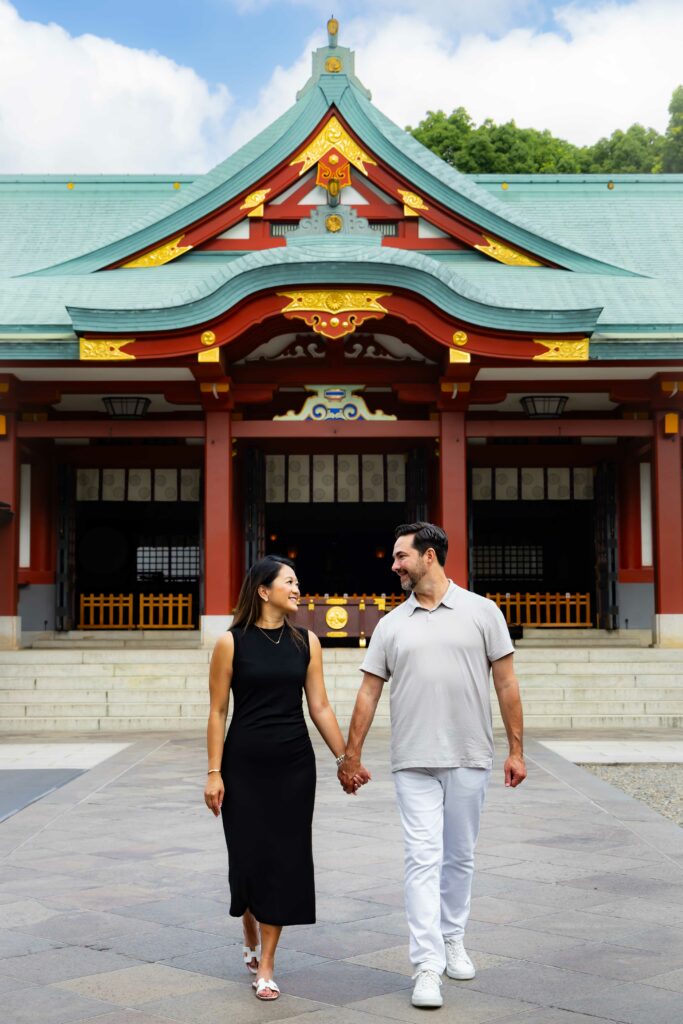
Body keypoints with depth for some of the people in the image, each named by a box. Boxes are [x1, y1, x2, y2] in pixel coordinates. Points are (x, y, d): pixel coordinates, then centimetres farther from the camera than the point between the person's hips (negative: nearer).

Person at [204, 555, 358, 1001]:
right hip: (244, 765, -2)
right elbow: (218, 711, -4)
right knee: (249, 855, 5)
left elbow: (320, 706, 5)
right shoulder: (232, 643, -6)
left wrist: (345, 757, 2)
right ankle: (251, 941, 34)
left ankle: (266, 964, 11)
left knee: (285, 857, 1)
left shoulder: (306, 642, 3)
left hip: (294, 764, 2)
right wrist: (214, 772, -7)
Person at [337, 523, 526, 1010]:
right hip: (414, 764, 0)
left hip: (470, 760, 0)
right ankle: (428, 966, -5)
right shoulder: (391, 626, 5)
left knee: (460, 858, 12)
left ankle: (452, 940, 31)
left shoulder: (481, 612, 0)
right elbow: (368, 693, 7)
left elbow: (506, 683, 1)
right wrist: (351, 756, 5)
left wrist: (517, 750, -2)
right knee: (424, 860, -5)